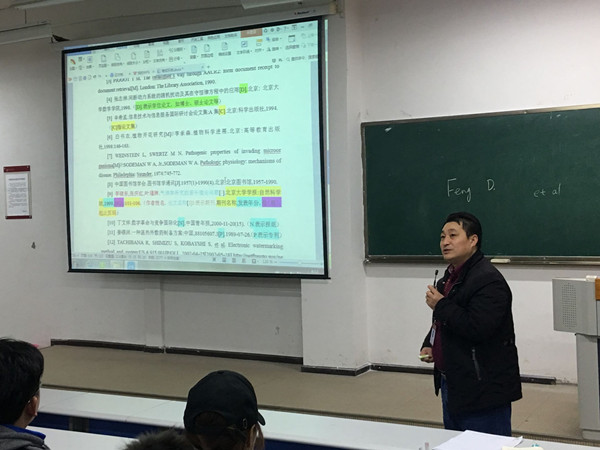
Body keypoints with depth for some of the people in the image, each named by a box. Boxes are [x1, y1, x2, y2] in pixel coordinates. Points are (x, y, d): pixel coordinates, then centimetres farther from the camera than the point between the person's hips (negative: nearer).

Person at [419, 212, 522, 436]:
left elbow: (477, 328, -30)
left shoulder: (488, 280, -18)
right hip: (452, 384, 10)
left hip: (481, 392, -10)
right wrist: (429, 345, 9)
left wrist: (440, 305, -18)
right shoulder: (450, 277, 13)